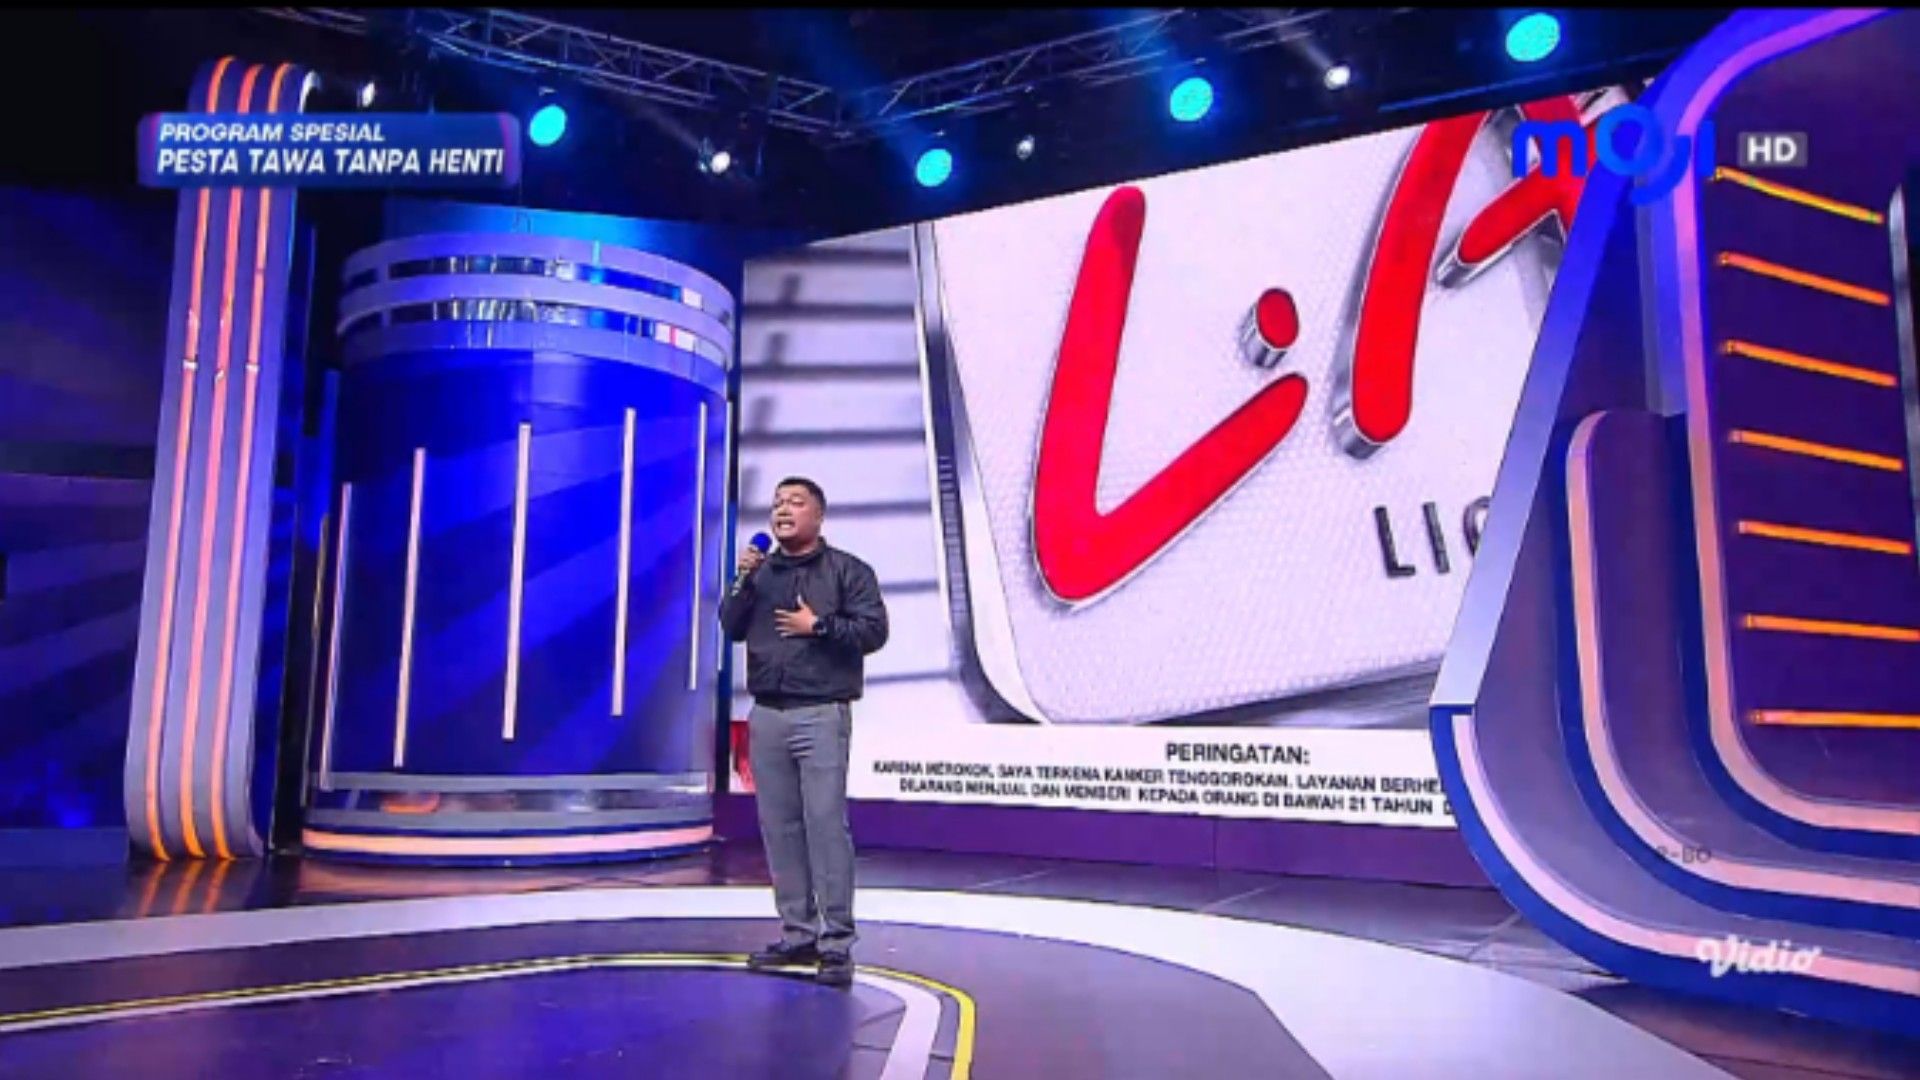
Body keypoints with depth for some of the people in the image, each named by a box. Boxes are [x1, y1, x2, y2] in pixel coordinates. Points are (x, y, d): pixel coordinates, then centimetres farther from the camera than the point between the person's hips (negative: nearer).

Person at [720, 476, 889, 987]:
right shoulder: (762, 571, 16)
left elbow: (873, 630, -7)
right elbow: (732, 627, 9)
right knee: (779, 827, 7)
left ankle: (836, 942, -2)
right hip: (766, 716, 5)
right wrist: (743, 581, -4)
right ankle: (797, 933, 17)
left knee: (826, 825, -8)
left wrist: (817, 626, -12)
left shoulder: (847, 570, 1)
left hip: (821, 715, -5)